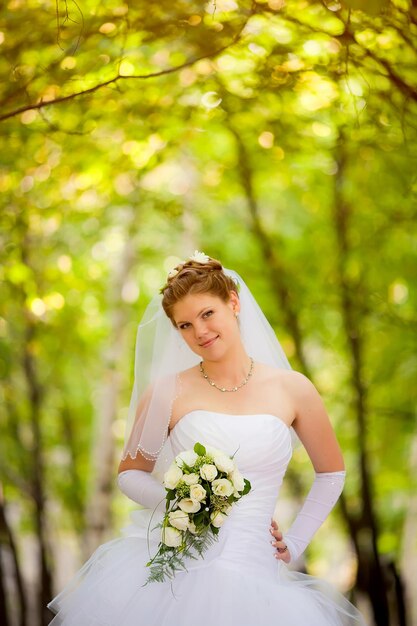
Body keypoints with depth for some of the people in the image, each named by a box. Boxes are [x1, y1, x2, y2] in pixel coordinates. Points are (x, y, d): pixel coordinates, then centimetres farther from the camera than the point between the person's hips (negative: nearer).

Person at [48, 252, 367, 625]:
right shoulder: (167, 392, 0)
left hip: (250, 574, 1)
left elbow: (331, 473, 18)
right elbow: (130, 473, 11)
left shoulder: (292, 389, 4)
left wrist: (294, 545, 12)